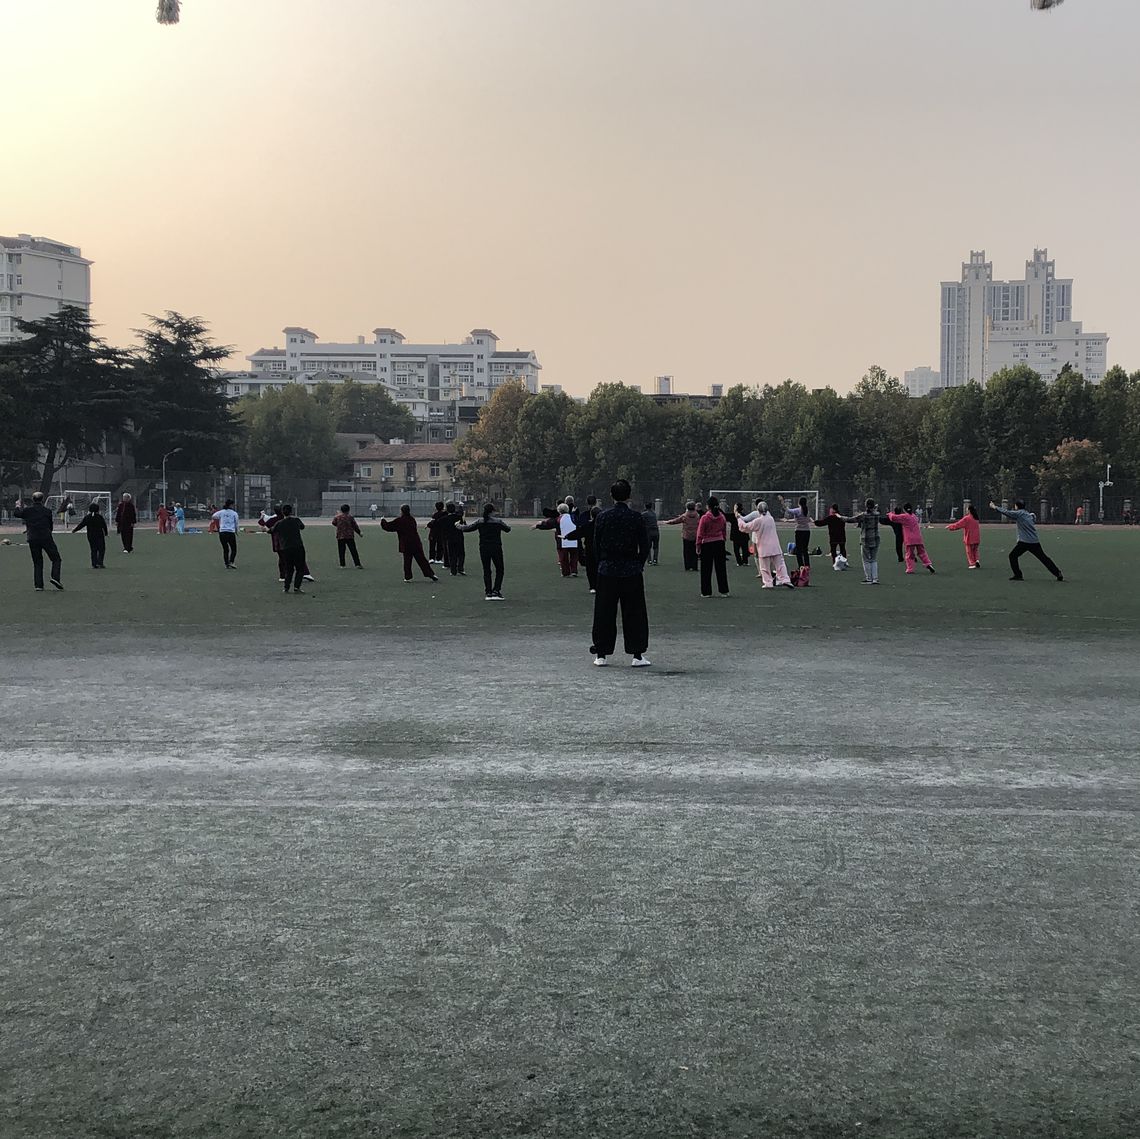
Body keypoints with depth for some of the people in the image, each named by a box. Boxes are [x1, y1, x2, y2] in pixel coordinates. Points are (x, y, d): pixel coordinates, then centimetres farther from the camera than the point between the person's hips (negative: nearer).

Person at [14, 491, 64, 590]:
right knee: (56, 559, 7)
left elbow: (15, 513, 18)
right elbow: (50, 526, 7)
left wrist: (18, 506, 36)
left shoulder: (27, 510, 2)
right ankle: (55, 578, -15)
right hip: (46, 538, -2)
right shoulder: (47, 511, 1)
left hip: (32, 540, 2)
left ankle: (38, 585, 4)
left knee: (37, 563, 11)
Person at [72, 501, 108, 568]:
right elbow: (104, 526, -2)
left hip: (90, 536, 3)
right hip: (99, 535, -3)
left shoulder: (87, 517, -1)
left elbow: (81, 524, 3)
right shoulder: (100, 517, -7)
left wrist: (74, 530, 16)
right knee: (101, 550, 3)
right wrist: (106, 533, 14)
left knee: (93, 550, 10)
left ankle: (94, 564, 5)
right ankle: (99, 563, -8)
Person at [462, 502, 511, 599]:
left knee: (486, 571, 11)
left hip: (484, 549, 2)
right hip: (496, 548, -2)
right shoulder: (498, 521, -7)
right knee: (499, 570, 9)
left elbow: (468, 528, 4)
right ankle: (496, 591, -2)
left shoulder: (479, 522, -3)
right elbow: (508, 529, 7)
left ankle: (489, 593, 8)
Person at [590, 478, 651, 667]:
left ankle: (602, 655, 10)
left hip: (607, 571, 1)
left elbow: (596, 544, 3)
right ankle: (637, 655, 4)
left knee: (604, 613, 8)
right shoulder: (636, 517, -5)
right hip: (631, 572, -1)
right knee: (634, 613, 5)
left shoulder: (602, 517, -2)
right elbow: (644, 546, -1)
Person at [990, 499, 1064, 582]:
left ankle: (1018, 575, 2)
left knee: (1012, 556, 8)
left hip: (1024, 542, -7)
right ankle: (1058, 574, 6)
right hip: (1035, 541, 7)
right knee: (1044, 558, 9)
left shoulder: (1019, 513, -3)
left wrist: (995, 507, 10)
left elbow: (1006, 513, -1)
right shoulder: (1029, 515, 19)